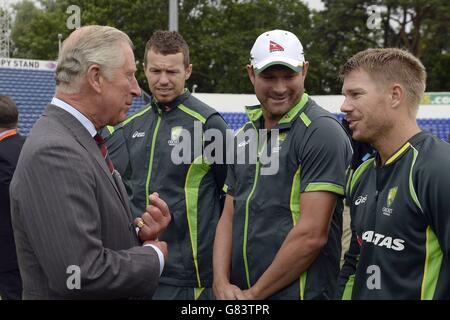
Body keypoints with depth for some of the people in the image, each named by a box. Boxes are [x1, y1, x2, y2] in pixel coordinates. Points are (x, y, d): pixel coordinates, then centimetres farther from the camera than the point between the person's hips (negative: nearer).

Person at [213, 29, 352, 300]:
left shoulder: (322, 132, -14)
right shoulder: (245, 135, 9)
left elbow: (312, 235, -19)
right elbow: (229, 217, 9)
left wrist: (254, 293, -13)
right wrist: (222, 283, -6)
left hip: (299, 291, -6)